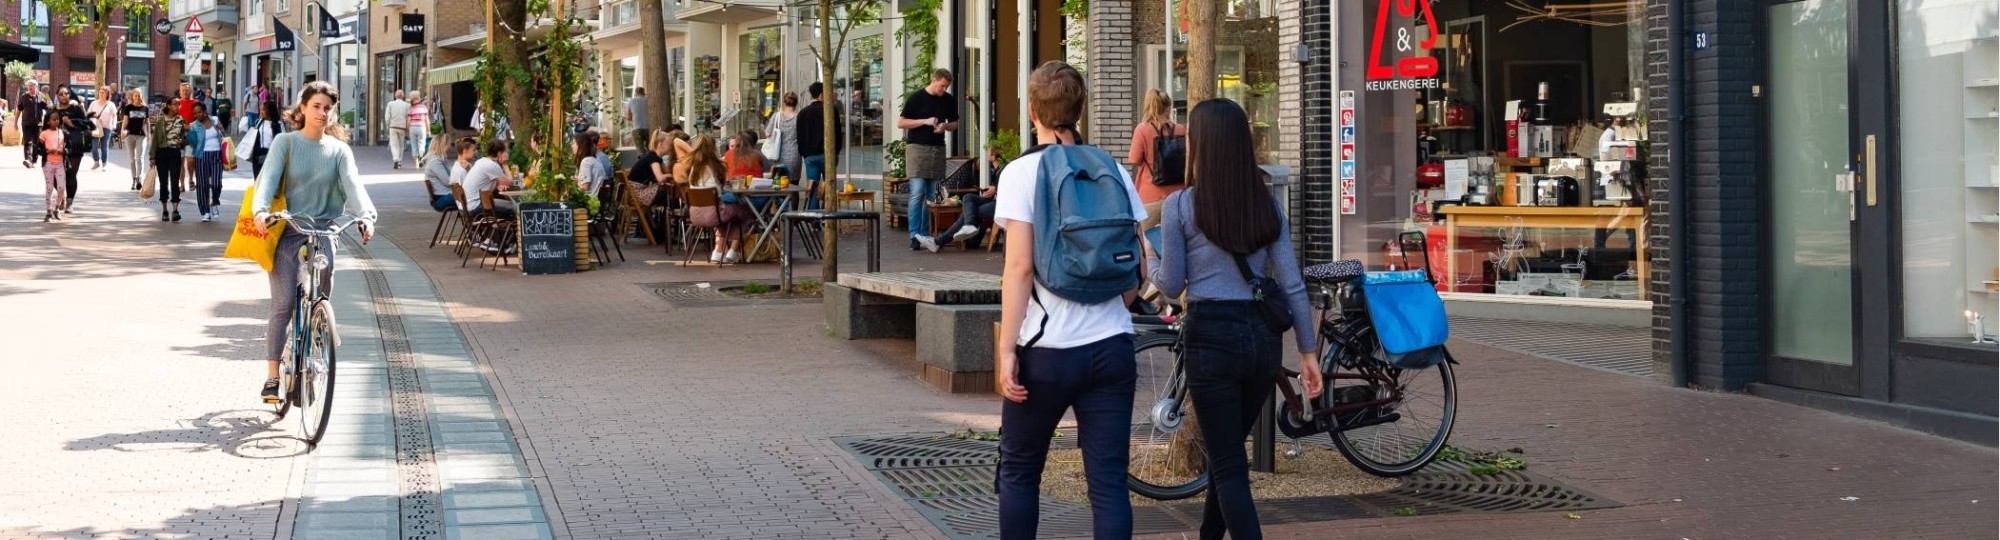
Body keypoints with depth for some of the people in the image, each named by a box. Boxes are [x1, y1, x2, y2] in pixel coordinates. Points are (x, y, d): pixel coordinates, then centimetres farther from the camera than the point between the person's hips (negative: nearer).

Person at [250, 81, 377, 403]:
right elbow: (269, 177, -10)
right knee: (283, 306, -9)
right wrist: (260, 210, -30)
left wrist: (366, 215, -27)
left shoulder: (339, 150, 7)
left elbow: (352, 184, -7)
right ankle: (273, 377, -5)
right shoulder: (286, 143, 2)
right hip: (287, 232, -2)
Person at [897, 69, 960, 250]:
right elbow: (900, 123, -3)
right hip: (917, 148, -5)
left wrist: (945, 126, -4)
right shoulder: (916, 98, -4)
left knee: (932, 196, 5)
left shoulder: (949, 101, 9)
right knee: (917, 193, -11)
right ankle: (914, 235, -11)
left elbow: (955, 124, 19)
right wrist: (925, 121, -13)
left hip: (938, 149, 5)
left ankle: (925, 235, 10)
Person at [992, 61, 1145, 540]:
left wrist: (1006, 349, -11)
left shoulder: (1022, 173, -5)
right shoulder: (1114, 173, 7)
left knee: (1018, 472, 14)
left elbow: (1020, 267, -13)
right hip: (1112, 348, 3)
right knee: (1109, 481, 3)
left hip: (1047, 351, -3)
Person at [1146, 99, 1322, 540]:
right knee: (1228, 450, 22)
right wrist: (1309, 350, 8)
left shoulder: (1180, 206, -5)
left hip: (1211, 337, -5)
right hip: (1262, 336, 5)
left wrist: (1149, 258, 20)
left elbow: (1171, 285, -1)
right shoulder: (1267, 204, 6)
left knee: (1229, 465, 0)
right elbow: (1292, 285, 3)